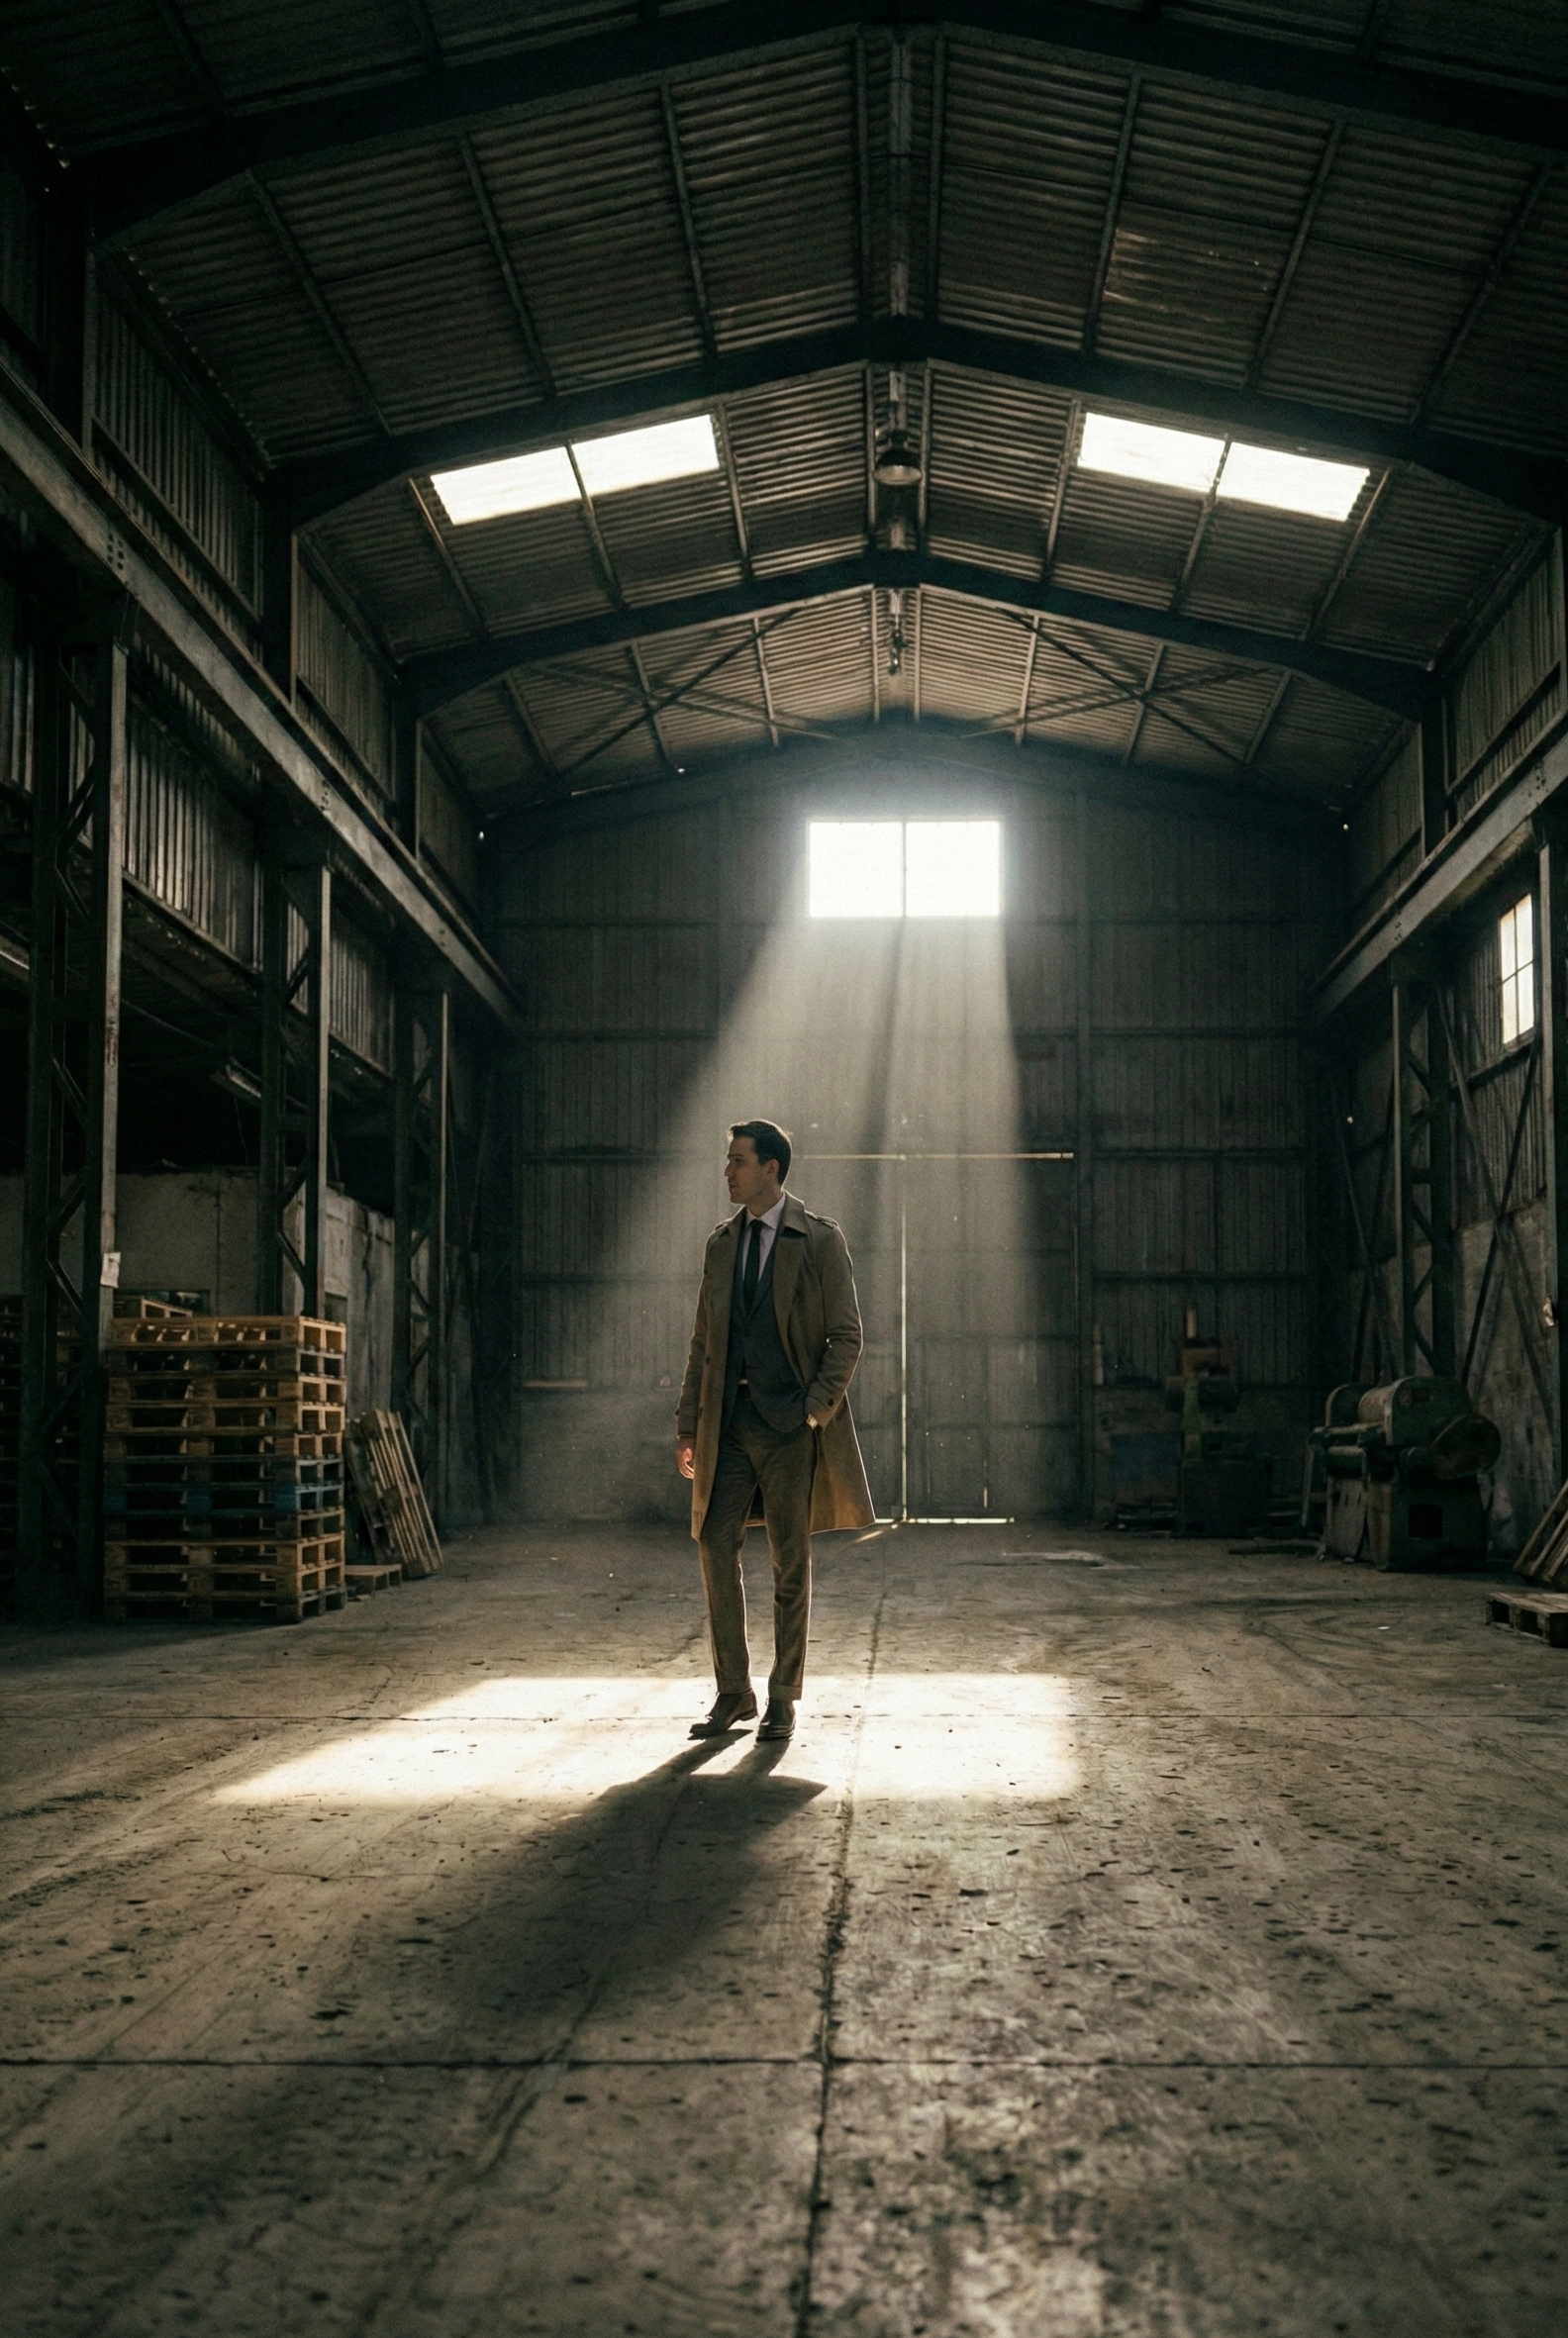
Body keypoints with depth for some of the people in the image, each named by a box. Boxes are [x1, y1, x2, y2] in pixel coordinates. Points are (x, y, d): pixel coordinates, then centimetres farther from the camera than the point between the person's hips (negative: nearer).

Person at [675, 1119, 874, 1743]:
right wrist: (687, 1426, 9)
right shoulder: (721, 1243, 12)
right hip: (729, 1420, 4)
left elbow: (846, 1335, -4)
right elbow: (704, 1340, 15)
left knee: (790, 1563, 3)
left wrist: (815, 1408, -15)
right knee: (716, 1548, -1)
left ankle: (783, 1698, 13)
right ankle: (733, 1692, 10)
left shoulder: (819, 1240, -3)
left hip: (790, 1422, -4)